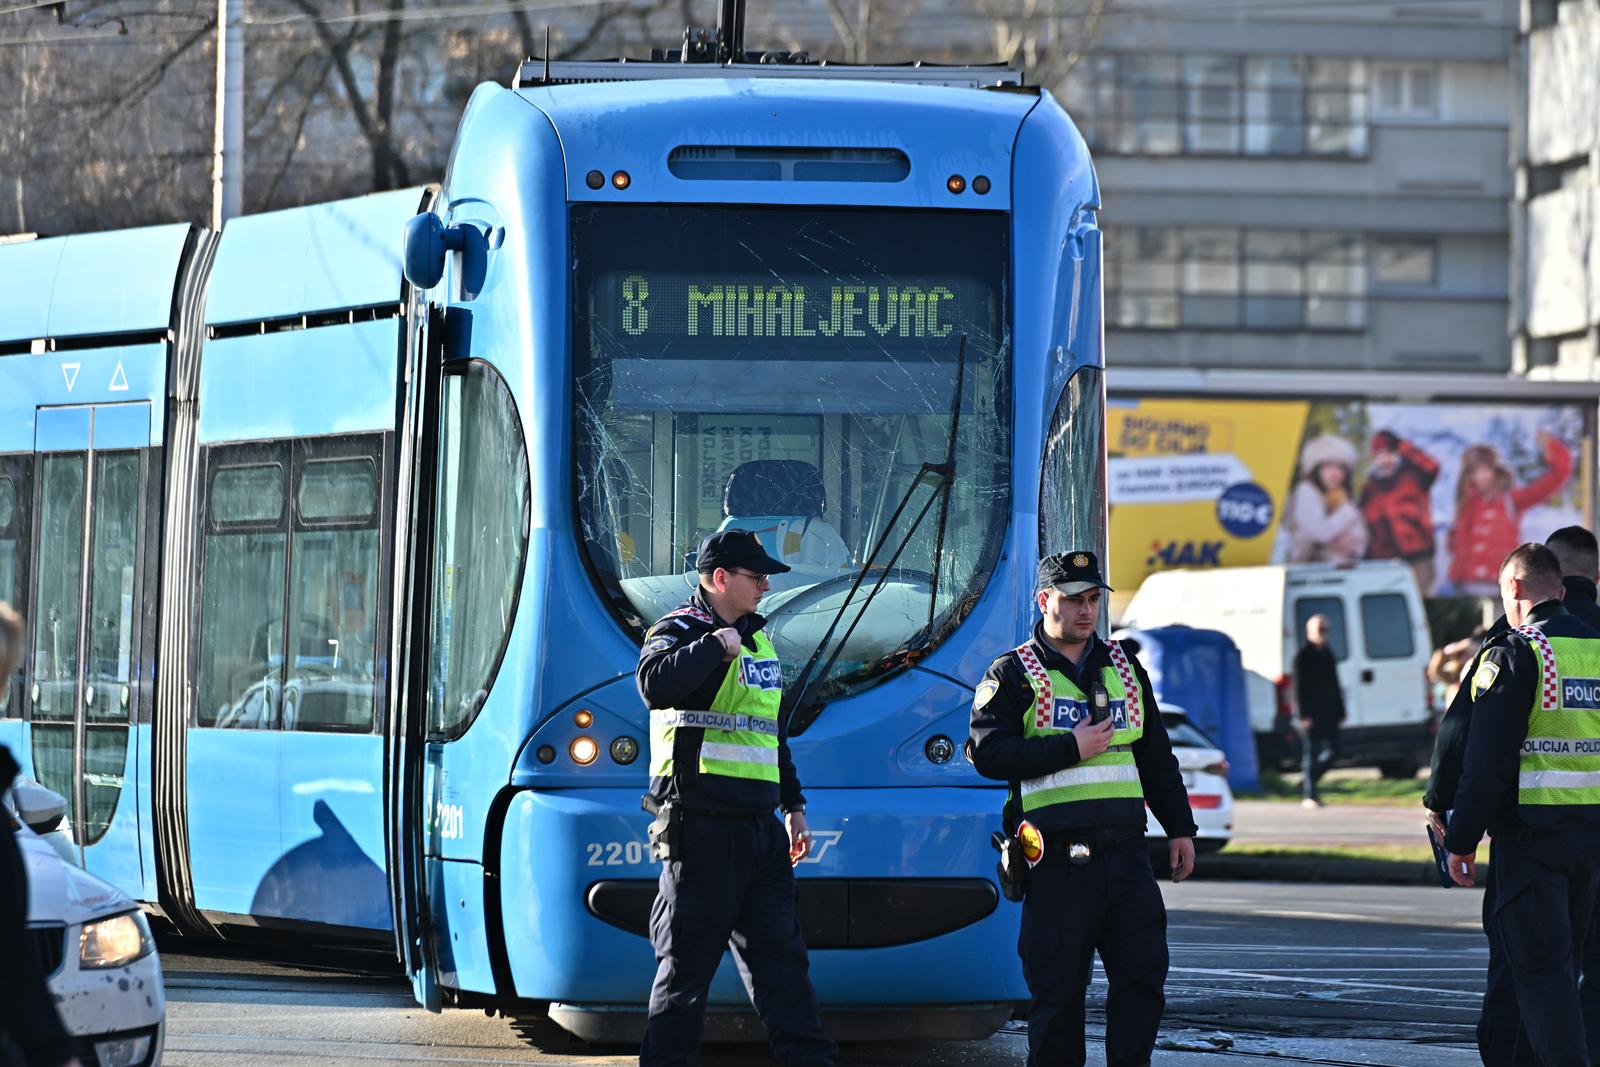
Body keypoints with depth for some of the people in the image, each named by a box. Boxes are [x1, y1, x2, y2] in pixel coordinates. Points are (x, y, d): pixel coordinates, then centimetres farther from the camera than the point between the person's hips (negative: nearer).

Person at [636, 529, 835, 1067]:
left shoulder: (756, 639, 19)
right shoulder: (679, 631, -7)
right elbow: (655, 685, -31)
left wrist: (794, 806, 25)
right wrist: (716, 646, -24)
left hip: (759, 829, 8)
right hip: (703, 829, -8)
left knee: (780, 951, 8)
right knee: (688, 960, -3)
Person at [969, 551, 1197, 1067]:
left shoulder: (1124, 669, 18)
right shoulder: (1012, 676, 2)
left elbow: (1157, 758, 24)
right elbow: (989, 753, -11)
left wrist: (1180, 829, 20)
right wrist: (1072, 749, -14)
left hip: (1125, 850, 4)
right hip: (1058, 863, -4)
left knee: (1143, 971, -2)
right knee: (1057, 987, -1)